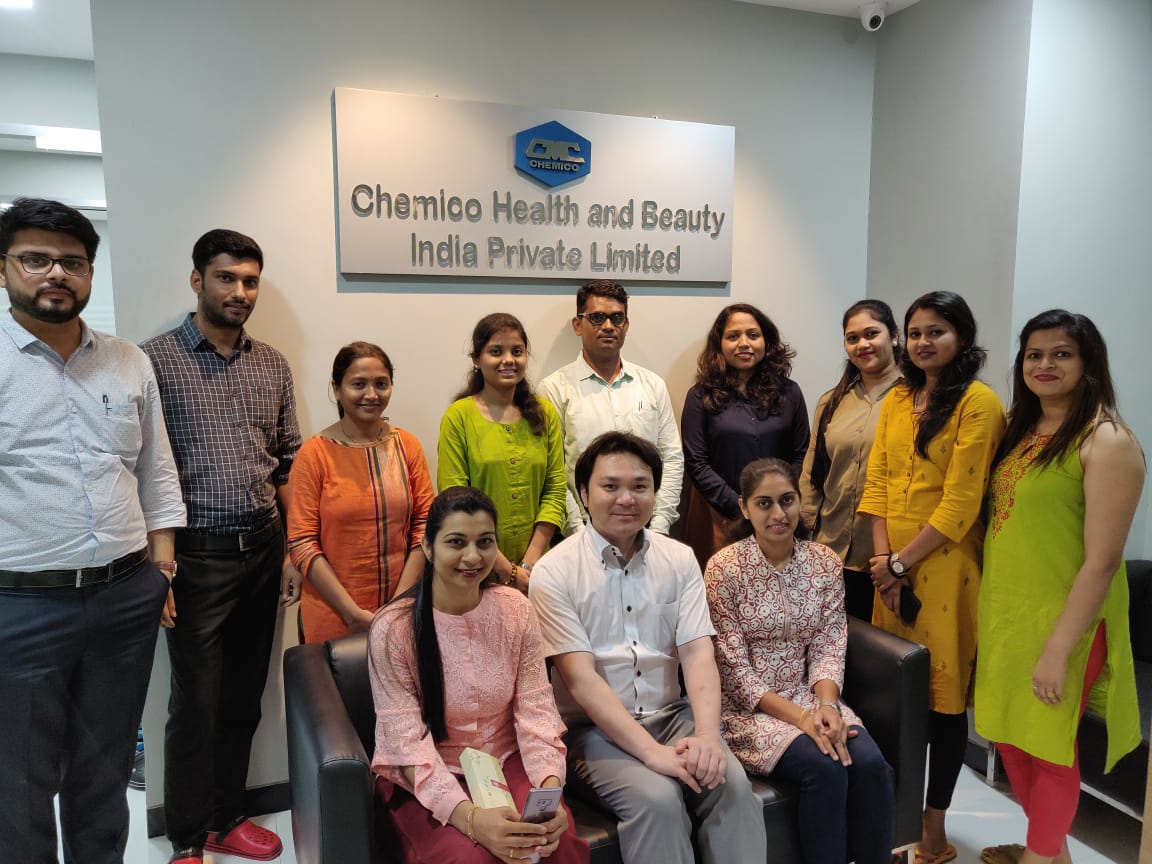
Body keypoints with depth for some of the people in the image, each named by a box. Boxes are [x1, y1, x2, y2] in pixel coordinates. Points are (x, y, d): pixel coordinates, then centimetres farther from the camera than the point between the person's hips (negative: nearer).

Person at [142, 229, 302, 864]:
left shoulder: (273, 366, 9)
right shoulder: (155, 360, -5)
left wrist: (292, 551, 9)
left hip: (262, 550, 4)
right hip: (198, 554, -4)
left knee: (244, 695, 14)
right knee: (196, 701, 4)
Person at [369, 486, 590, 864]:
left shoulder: (516, 610, -4)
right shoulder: (393, 628, -16)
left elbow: (536, 710, -8)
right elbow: (409, 745, -19)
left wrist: (550, 788, -27)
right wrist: (469, 816, -34)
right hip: (421, 778, -2)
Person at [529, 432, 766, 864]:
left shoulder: (680, 559, 5)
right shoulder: (555, 572, -8)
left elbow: (697, 653, -3)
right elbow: (581, 680, -14)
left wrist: (707, 734, -20)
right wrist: (653, 753, -22)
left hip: (672, 715, 4)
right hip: (595, 728, -3)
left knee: (733, 784, -21)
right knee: (657, 799, -28)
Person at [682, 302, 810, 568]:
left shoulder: (788, 393, 7)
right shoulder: (701, 396, 0)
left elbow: (801, 456, 6)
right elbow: (696, 464, -4)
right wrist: (741, 509, -10)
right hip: (719, 520, -1)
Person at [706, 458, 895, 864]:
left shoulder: (825, 562, 2)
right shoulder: (725, 568, -12)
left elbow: (828, 648, 1)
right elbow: (734, 668, -13)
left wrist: (826, 706, -18)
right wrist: (800, 717, -21)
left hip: (809, 697, 4)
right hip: (748, 708, -4)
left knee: (871, 763, -20)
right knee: (824, 766, -26)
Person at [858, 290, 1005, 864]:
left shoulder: (978, 403, -9)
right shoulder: (897, 400, 11)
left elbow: (960, 503, -14)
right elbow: (876, 482, 6)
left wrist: (901, 562, -11)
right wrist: (882, 560, -5)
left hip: (943, 565, -5)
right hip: (891, 567, 6)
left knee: (942, 695, 5)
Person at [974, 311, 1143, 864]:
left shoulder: (1107, 441, -15)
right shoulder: (1018, 428, 8)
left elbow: (1103, 560, -18)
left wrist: (1059, 648, -19)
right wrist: (989, 606, 9)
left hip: (1060, 620, -7)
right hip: (1002, 610, 7)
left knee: (1048, 741, 9)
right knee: (1008, 732, 17)